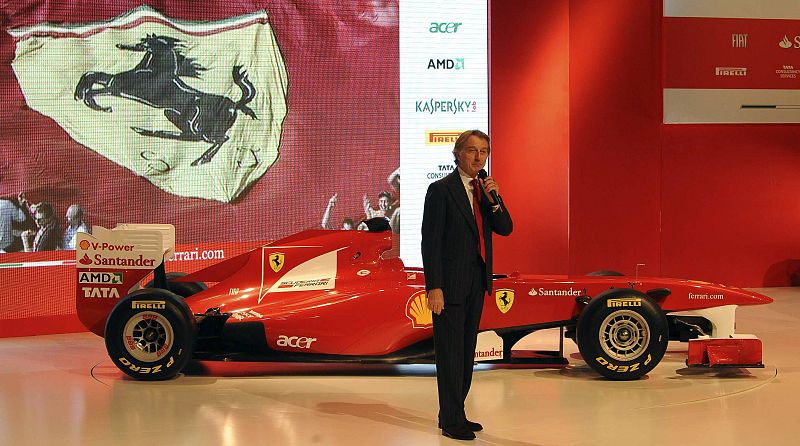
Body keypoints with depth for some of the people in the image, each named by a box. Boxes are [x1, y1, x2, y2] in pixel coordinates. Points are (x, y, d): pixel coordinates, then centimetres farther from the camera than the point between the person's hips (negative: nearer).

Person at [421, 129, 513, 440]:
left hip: (477, 282, 7)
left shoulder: (483, 190, 12)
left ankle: (454, 414, 24)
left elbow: (505, 229, 7)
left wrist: (494, 201, -11)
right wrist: (434, 287, -18)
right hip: (450, 283, -7)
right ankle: (451, 421, 4)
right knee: (450, 352, -2)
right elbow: (430, 241, -13)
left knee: (466, 350, 13)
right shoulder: (441, 189, -9)